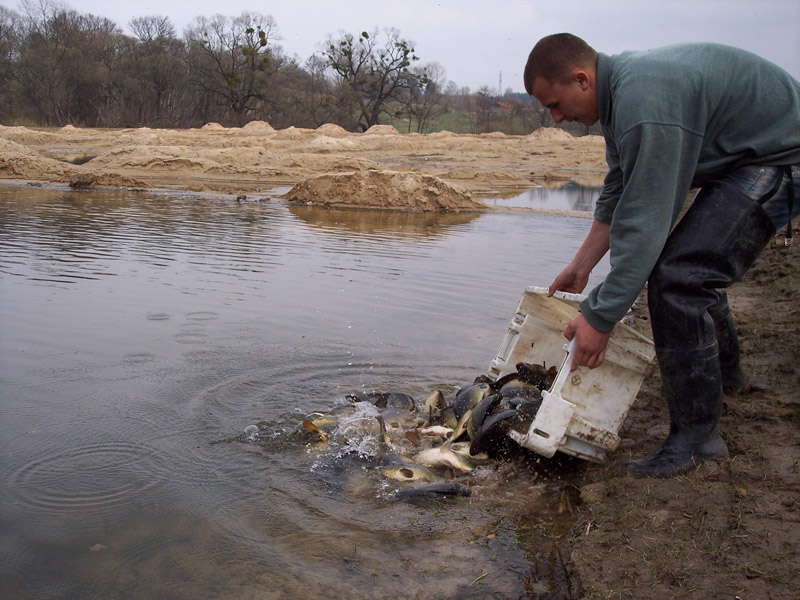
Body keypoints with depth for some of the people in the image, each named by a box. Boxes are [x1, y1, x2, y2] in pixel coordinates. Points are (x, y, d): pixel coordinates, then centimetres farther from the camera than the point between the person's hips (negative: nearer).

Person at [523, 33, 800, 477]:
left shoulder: (644, 104, -29)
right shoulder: (619, 86, 6)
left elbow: (644, 222, -29)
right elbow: (618, 195, 14)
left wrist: (599, 317, -25)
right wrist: (581, 266, 15)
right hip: (745, 153, 11)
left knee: (676, 276, -20)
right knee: (692, 262, 22)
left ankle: (697, 435, -10)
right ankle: (724, 372, 45)